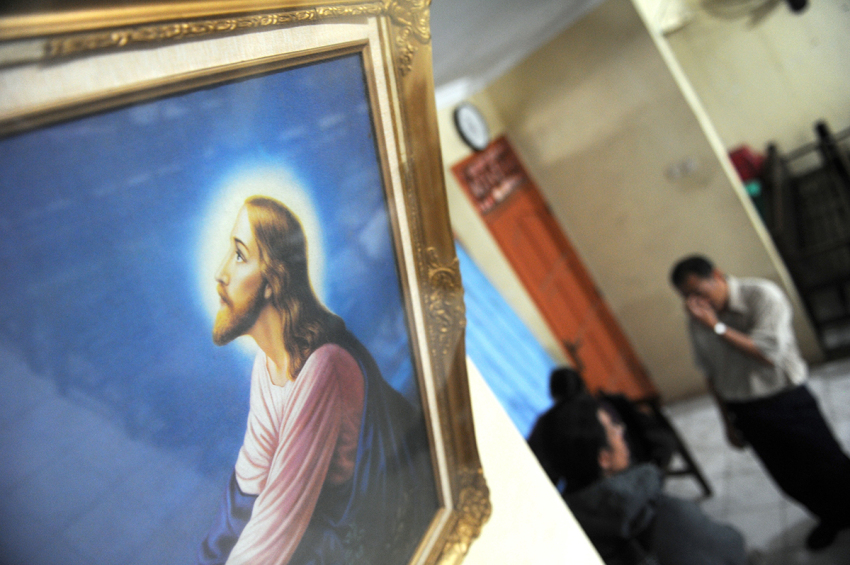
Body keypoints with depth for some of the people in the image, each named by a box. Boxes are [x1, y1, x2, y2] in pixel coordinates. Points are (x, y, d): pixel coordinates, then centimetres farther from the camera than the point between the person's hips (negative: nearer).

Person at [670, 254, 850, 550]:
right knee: (790, 480, 18)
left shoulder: (763, 295, -20)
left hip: (786, 400, -4)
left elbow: (769, 354, -28)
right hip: (745, 412, 4)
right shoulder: (697, 320, -6)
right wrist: (728, 421, 12)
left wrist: (717, 326, -30)